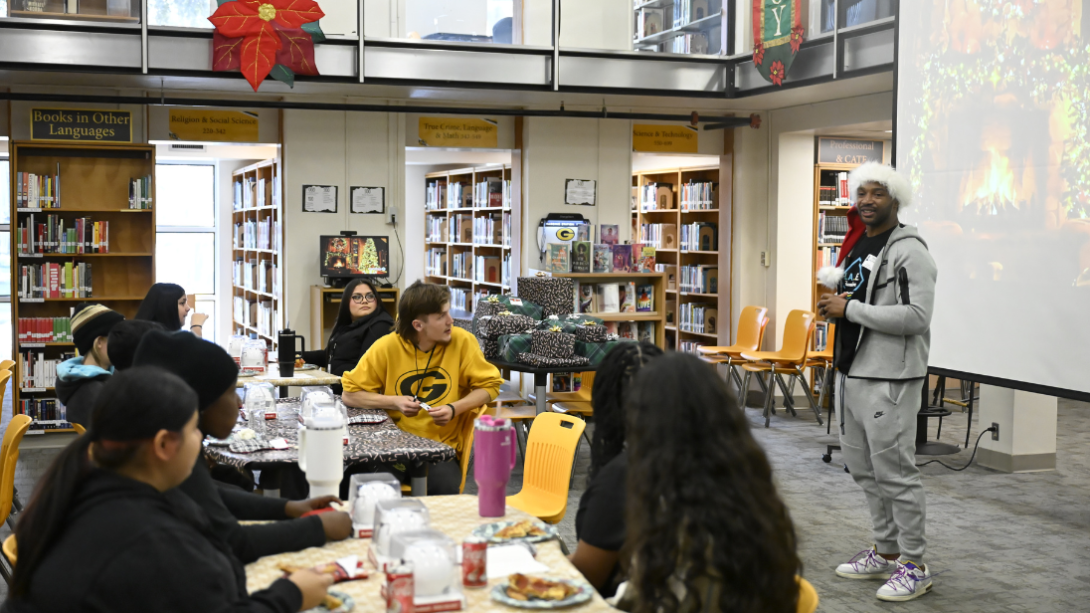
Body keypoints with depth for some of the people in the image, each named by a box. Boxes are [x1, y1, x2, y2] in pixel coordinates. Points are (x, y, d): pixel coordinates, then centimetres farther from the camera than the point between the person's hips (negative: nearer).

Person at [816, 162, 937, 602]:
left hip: (889, 379, -9)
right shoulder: (855, 247, 15)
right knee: (863, 468, 16)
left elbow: (916, 316, -23)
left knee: (895, 472, -5)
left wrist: (850, 309, -20)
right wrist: (833, 306, 6)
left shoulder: (908, 251, -12)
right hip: (850, 372, 9)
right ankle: (886, 553, 30)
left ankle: (914, 566, 8)